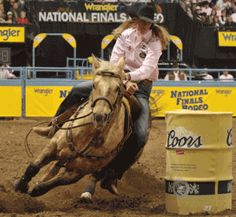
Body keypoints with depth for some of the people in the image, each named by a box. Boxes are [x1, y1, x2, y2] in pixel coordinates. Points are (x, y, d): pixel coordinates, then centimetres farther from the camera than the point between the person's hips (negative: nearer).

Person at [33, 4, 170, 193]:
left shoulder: (155, 42, -12)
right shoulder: (126, 35, -4)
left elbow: (147, 69, -24)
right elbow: (114, 63, -7)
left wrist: (129, 76, -41)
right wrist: (125, 82, -22)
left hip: (141, 87, -3)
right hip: (120, 78, 3)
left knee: (141, 135, -21)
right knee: (78, 91, -13)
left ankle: (114, 176, -12)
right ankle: (54, 127, 6)